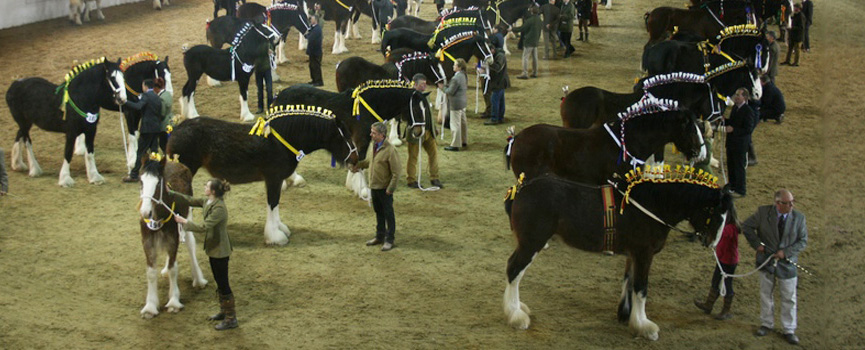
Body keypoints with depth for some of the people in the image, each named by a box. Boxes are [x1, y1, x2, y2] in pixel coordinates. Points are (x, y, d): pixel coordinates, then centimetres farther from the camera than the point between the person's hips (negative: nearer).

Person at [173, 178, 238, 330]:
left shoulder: (219, 208, -28)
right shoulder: (207, 201, 1)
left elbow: (204, 227, -29)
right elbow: (191, 200, 16)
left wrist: (184, 221, -20)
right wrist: (172, 193, 13)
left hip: (220, 250, -10)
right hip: (213, 249, 10)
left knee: (223, 283, -1)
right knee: (219, 282, 21)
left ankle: (231, 319, 8)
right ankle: (224, 311, 36)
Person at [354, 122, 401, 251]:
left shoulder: (390, 150, -21)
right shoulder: (374, 146, 3)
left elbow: (396, 172, -19)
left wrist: (390, 188, -18)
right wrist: (359, 165, 25)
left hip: (384, 188, -8)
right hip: (374, 187, 8)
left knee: (388, 214, 5)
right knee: (378, 213, 20)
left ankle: (389, 240, 15)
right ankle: (379, 237, 33)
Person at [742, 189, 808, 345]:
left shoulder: (799, 217, -9)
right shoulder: (763, 212, -9)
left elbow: (803, 241, -4)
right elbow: (746, 226, 2)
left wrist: (786, 252, -16)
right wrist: (756, 244, -7)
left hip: (787, 263, -1)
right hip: (767, 260, 1)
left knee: (789, 298, 5)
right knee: (765, 295, 14)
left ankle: (789, 330, 17)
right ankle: (767, 324, 31)